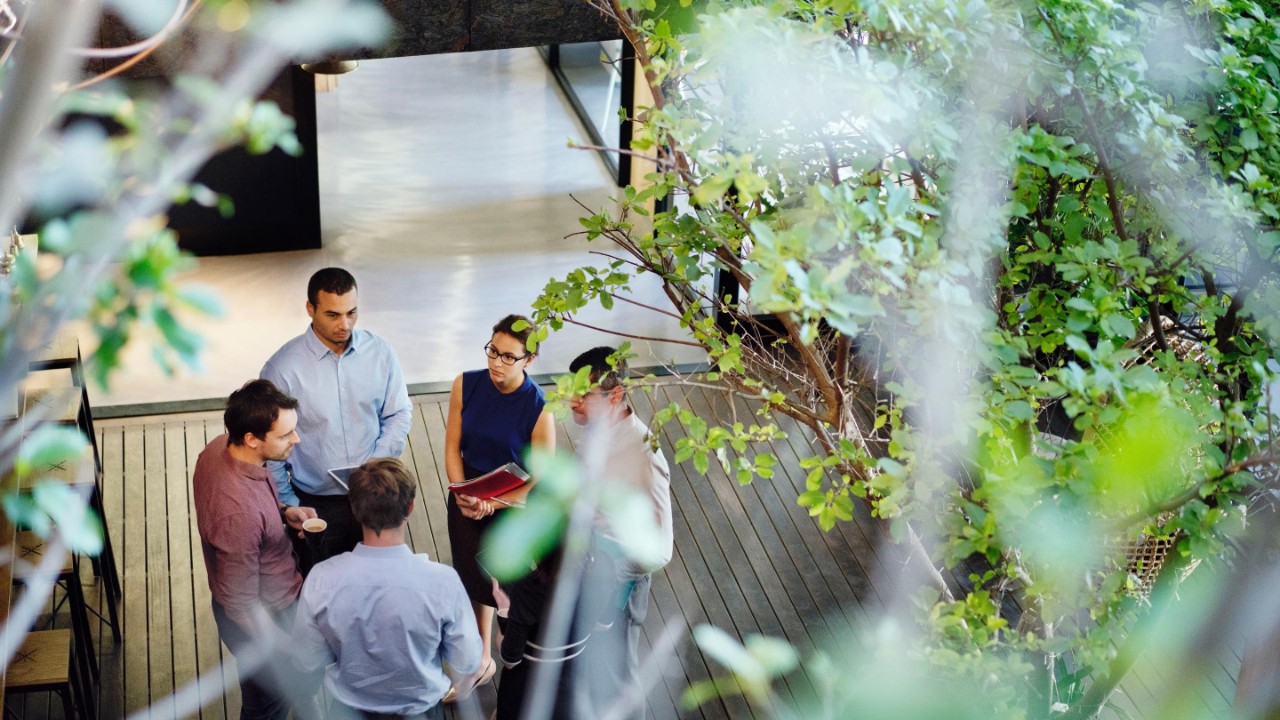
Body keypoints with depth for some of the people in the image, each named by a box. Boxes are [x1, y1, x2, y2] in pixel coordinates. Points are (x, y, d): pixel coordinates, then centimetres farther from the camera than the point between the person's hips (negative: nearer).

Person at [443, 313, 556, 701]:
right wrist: (462, 493, -18)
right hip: (466, 502, 4)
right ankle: (481, 660, 42)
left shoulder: (538, 409, -23)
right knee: (475, 581, 20)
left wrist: (493, 505, -27)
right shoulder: (466, 385, -12)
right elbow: (452, 447, -4)